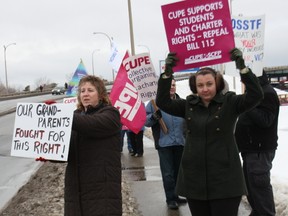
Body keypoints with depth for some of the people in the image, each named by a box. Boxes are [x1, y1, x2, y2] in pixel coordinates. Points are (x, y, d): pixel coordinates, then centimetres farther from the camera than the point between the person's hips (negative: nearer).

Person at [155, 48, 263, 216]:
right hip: (194, 178, 4)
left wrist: (242, 66, -20)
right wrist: (167, 72, -5)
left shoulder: (229, 103, -3)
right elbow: (163, 102, 3)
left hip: (225, 179, -4)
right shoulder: (189, 105, 7)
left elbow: (256, 95, -14)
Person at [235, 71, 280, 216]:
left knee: (259, 184, -7)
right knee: (250, 183, 17)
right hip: (252, 148, 11)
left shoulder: (267, 93, -14)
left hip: (260, 149, -10)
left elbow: (265, 120, -23)